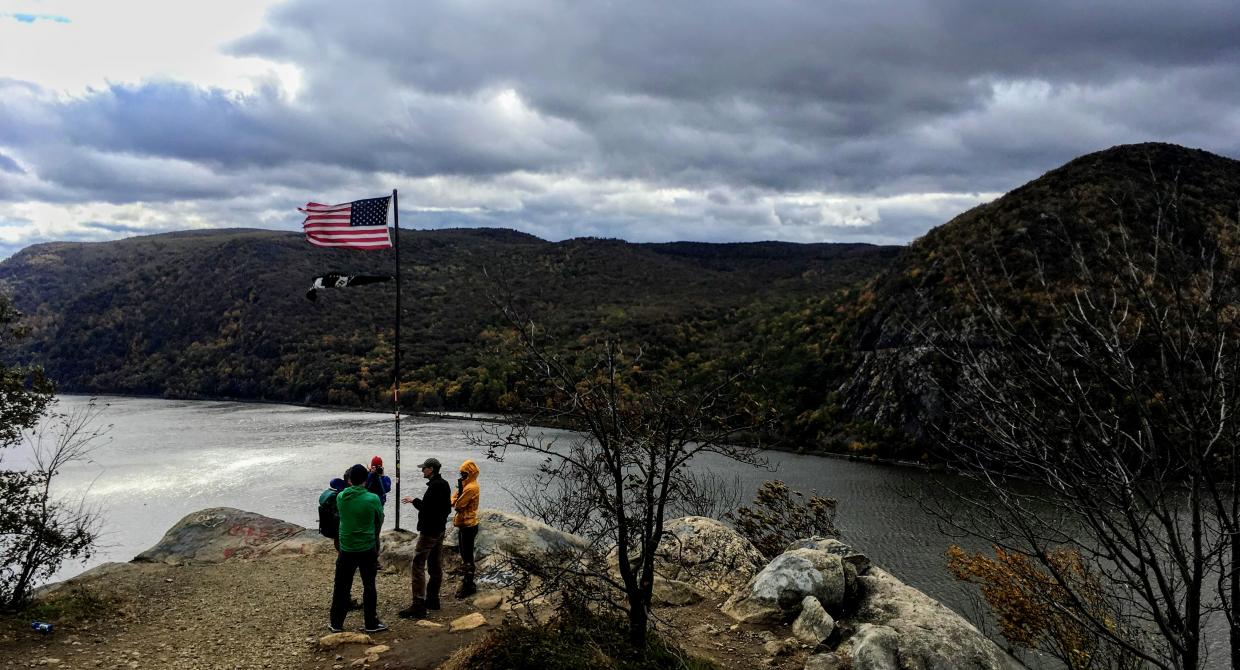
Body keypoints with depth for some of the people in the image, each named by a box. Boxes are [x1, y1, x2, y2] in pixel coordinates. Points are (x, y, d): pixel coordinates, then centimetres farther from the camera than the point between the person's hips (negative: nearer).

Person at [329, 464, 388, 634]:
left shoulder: (340, 497, -8)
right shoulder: (372, 499, -15)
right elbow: (380, 519, -1)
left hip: (346, 548, 2)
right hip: (368, 548, -2)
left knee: (341, 586, 14)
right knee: (369, 586, 9)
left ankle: (336, 623, 21)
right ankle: (371, 624, 15)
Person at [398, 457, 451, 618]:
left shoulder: (435, 486, -19)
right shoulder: (444, 484, 12)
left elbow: (427, 508, -25)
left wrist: (414, 500, -11)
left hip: (428, 531, -11)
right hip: (439, 530, 11)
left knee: (418, 566, -10)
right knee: (435, 565, 17)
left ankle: (418, 606, -13)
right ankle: (433, 599, 25)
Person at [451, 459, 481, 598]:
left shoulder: (471, 488, -18)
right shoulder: (468, 486, 13)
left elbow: (458, 505, -18)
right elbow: (453, 501, 8)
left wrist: (459, 489, -11)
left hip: (468, 526, -11)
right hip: (465, 524, 11)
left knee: (467, 557, -5)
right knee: (465, 555, 18)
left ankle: (468, 586, 0)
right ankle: (467, 584, 28)